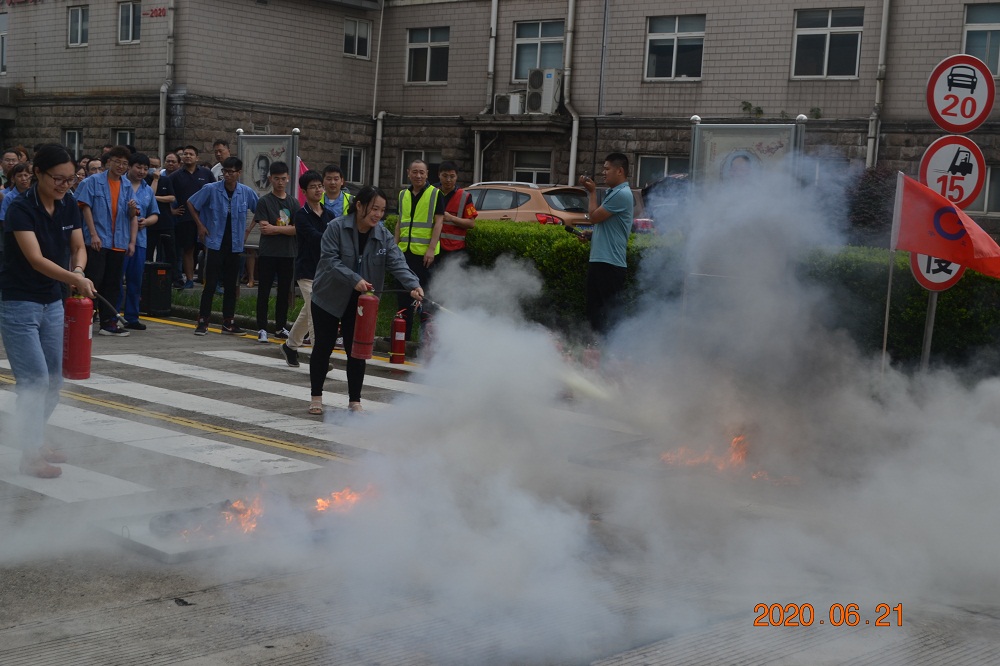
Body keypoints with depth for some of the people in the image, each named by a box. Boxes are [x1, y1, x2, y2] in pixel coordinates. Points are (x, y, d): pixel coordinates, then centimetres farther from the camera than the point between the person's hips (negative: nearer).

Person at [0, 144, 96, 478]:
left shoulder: (68, 205, 0)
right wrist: (75, 279, -42)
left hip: (53, 302, 7)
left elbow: (78, 247, 2)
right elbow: (36, 260, -29)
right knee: (35, 380, -8)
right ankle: (30, 456, 4)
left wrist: (79, 271, -20)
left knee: (54, 381, 10)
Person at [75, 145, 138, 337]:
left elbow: (133, 217, 10)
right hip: (97, 241, -5)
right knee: (94, 281, -5)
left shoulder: (127, 187, 11)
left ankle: (108, 322, 15)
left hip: (119, 244, 5)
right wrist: (93, 234, -13)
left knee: (113, 284, 8)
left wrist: (132, 241, 2)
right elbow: (86, 207, -6)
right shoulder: (94, 182, -1)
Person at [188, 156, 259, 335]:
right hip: (215, 243, -3)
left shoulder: (246, 192, -1)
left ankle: (228, 323, 17)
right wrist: (200, 225, 0)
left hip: (235, 245, 3)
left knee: (231, 285, 9)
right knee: (210, 284, -4)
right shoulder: (211, 190, -8)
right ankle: (203, 322, 2)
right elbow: (191, 203, 4)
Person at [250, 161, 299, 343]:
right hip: (268, 253, -3)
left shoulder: (293, 202, 8)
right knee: (264, 291, 0)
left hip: (288, 254, 3)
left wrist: (275, 228, -12)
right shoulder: (264, 201, -1)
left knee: (284, 291, 9)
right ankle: (262, 328, 5)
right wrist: (286, 229, -9)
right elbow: (264, 228, -11)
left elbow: (297, 229, -3)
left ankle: (281, 327, 18)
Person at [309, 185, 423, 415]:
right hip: (328, 298, -3)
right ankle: (316, 397, 20)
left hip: (359, 302, 3)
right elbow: (330, 260, -22)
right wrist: (354, 279, -34)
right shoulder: (336, 227, -16)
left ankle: (355, 401, 12)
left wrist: (413, 285, -31)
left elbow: (397, 262, -14)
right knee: (323, 347, 6)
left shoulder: (383, 234, -5)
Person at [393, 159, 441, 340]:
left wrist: (431, 248, -15)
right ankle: (403, 333, 19)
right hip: (405, 251, 6)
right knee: (403, 291, 10)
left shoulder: (435, 194, -1)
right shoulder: (403, 195, 14)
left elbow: (438, 222, -7)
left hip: (424, 252, -5)